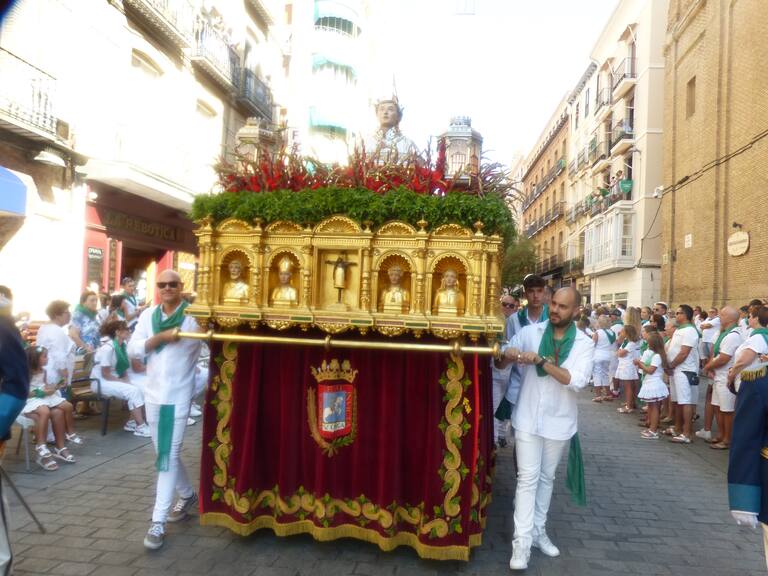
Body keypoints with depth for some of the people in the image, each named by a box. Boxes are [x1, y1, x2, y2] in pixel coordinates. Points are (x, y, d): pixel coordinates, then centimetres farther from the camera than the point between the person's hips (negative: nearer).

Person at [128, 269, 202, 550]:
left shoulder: (194, 315, -9)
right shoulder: (148, 315, 5)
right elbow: (132, 348, -2)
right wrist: (161, 337, -17)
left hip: (178, 396, -6)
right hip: (153, 393, 6)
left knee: (169, 455, -3)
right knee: (165, 453, 18)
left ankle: (158, 522, 4)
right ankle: (187, 494, 39)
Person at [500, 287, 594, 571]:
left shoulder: (584, 343, -6)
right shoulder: (530, 332, -5)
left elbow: (577, 380, -20)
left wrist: (541, 361, -28)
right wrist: (508, 354, -24)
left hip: (558, 421, 1)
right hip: (528, 418, -1)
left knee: (546, 478, 17)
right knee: (527, 478, -1)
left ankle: (538, 531, 32)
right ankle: (522, 542, 3)